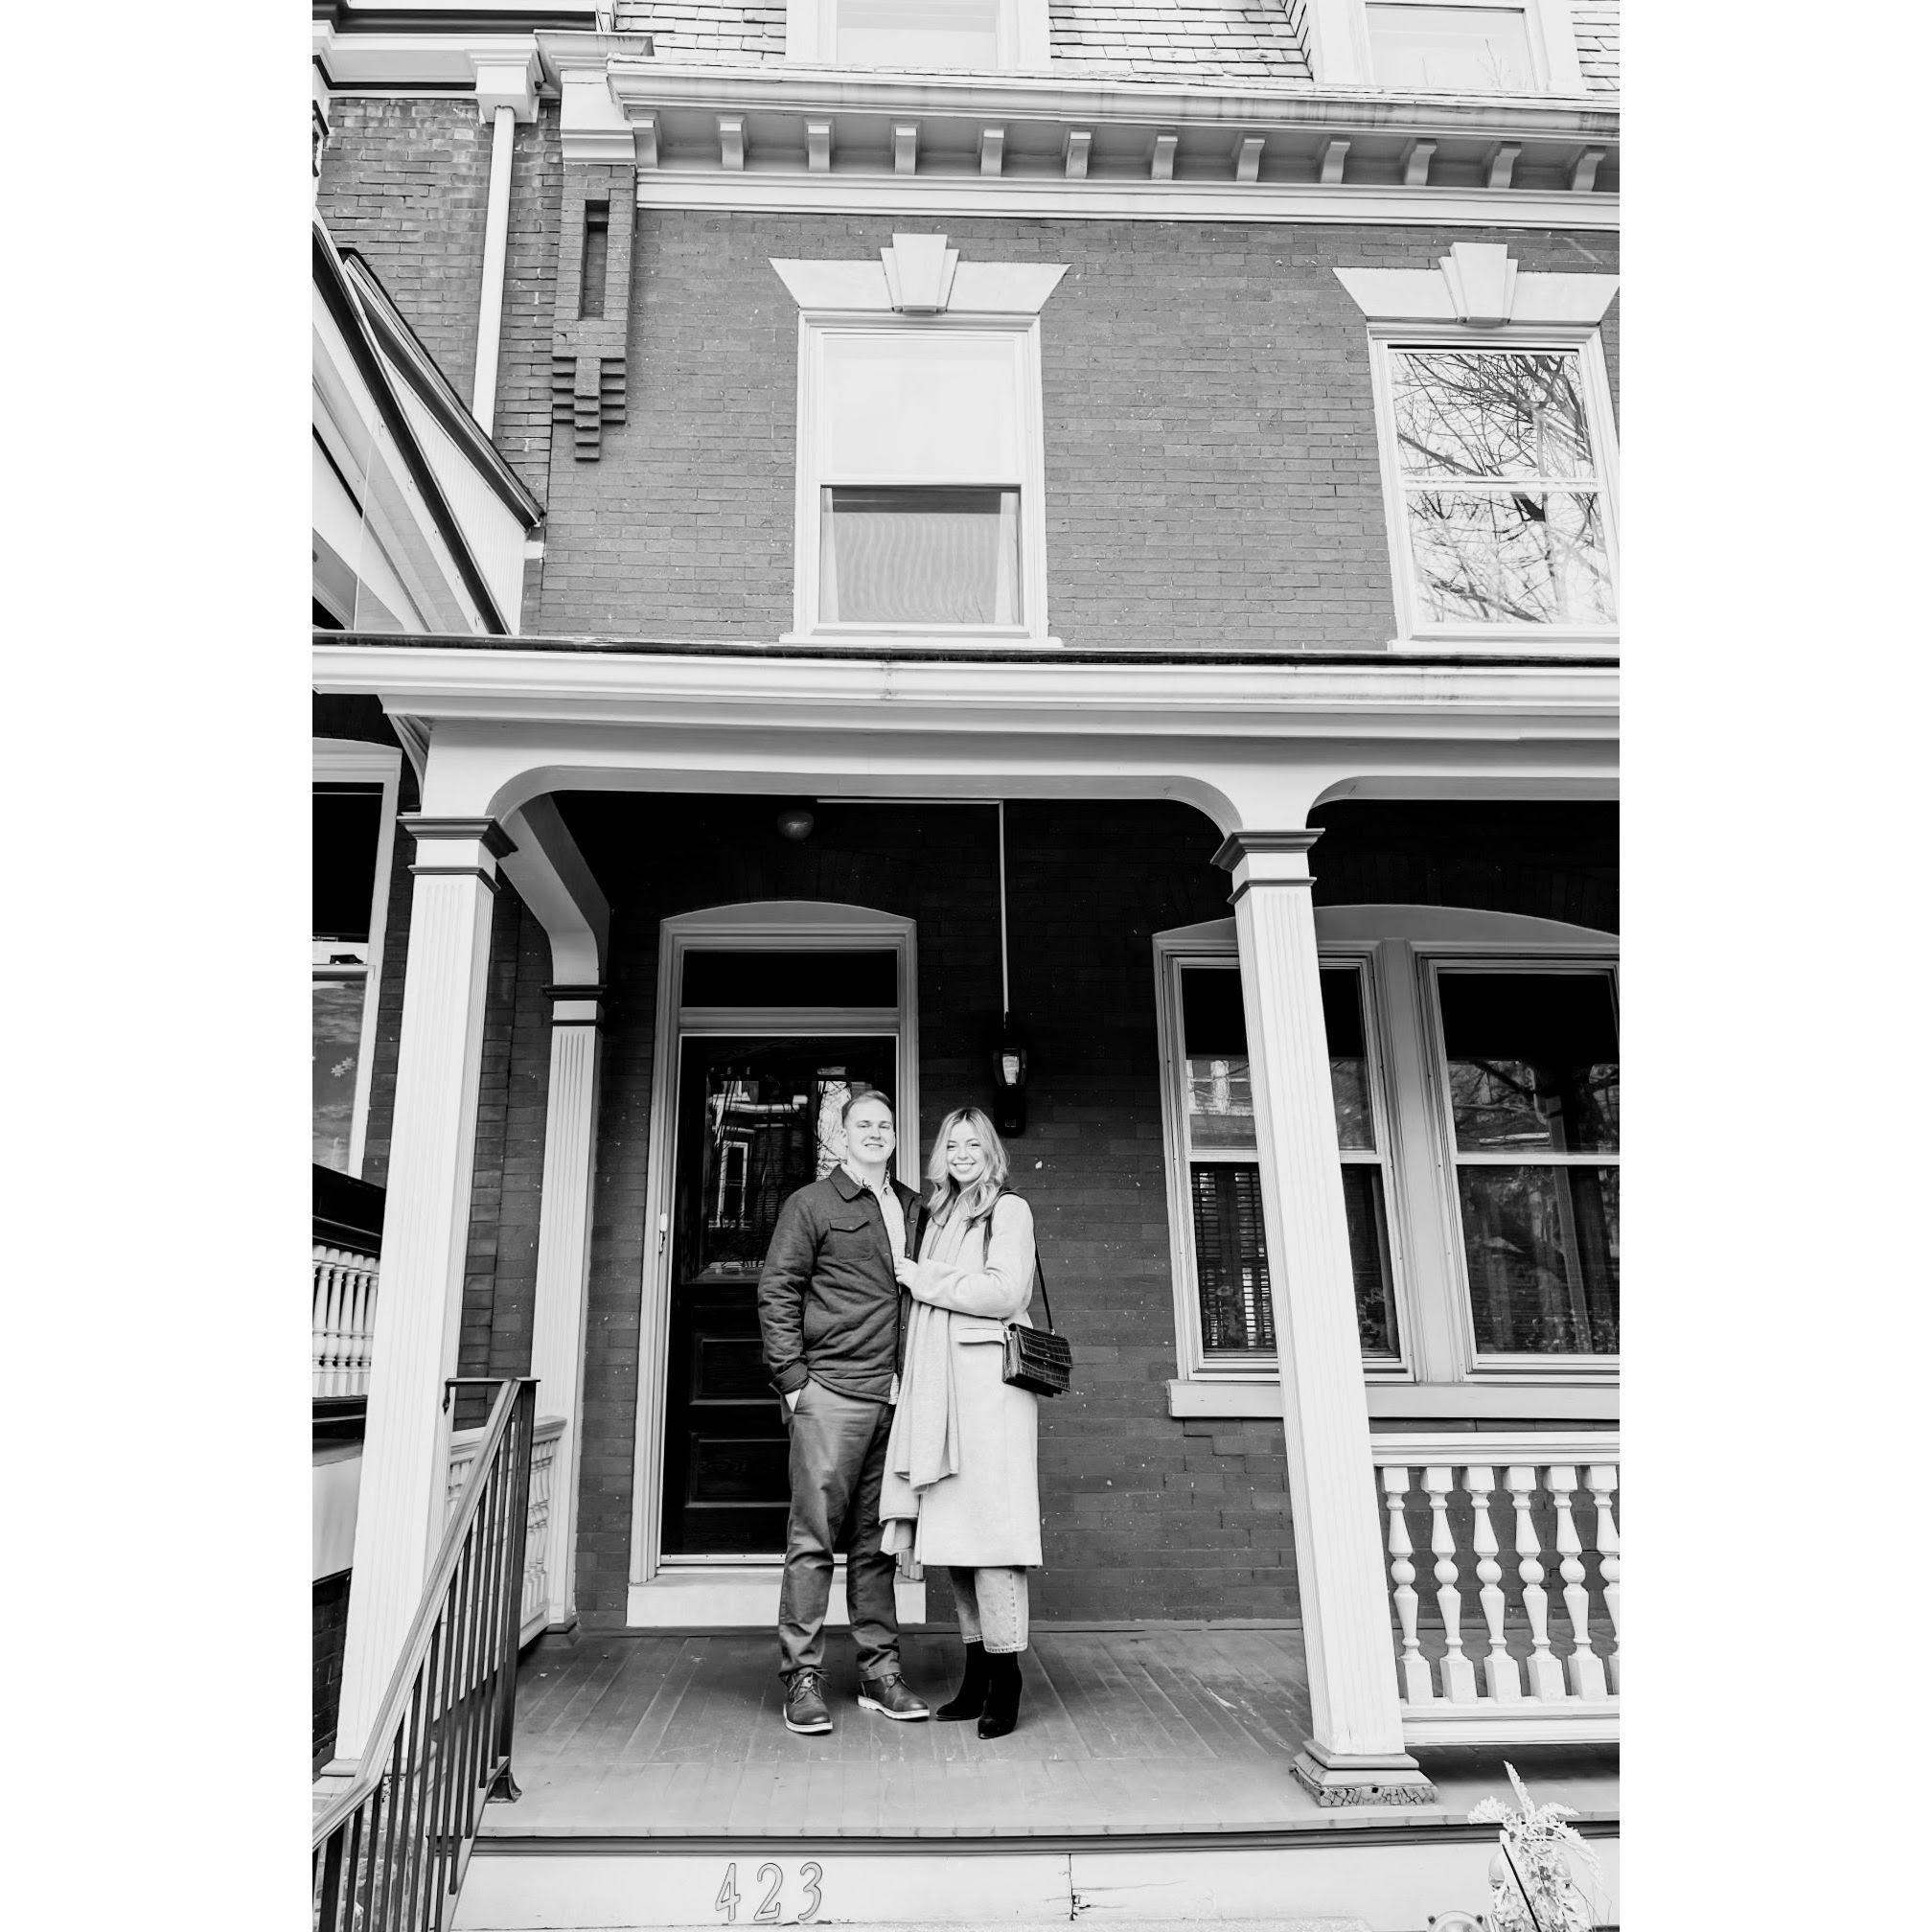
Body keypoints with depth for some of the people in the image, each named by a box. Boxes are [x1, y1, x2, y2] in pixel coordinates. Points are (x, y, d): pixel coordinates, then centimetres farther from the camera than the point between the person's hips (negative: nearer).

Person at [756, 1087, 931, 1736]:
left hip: (895, 1396, 5)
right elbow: (776, 1291, -2)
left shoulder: (914, 1208, 16)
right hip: (831, 1392, -5)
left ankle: (879, 1673, 19)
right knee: (814, 1538, -1)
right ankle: (802, 1679, 7)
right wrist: (792, 1378, -8)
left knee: (877, 1541, 11)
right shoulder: (812, 1204, 2)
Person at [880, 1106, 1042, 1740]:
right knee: (951, 1528, 5)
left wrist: (924, 1280, -4)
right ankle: (976, 1672, 13)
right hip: (937, 1386, 6)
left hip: (987, 1382, -6)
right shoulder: (938, 1217, 21)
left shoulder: (1008, 1211, 2)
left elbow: (1003, 1292, -11)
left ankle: (1005, 1677, -2)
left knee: (987, 1521, -9)